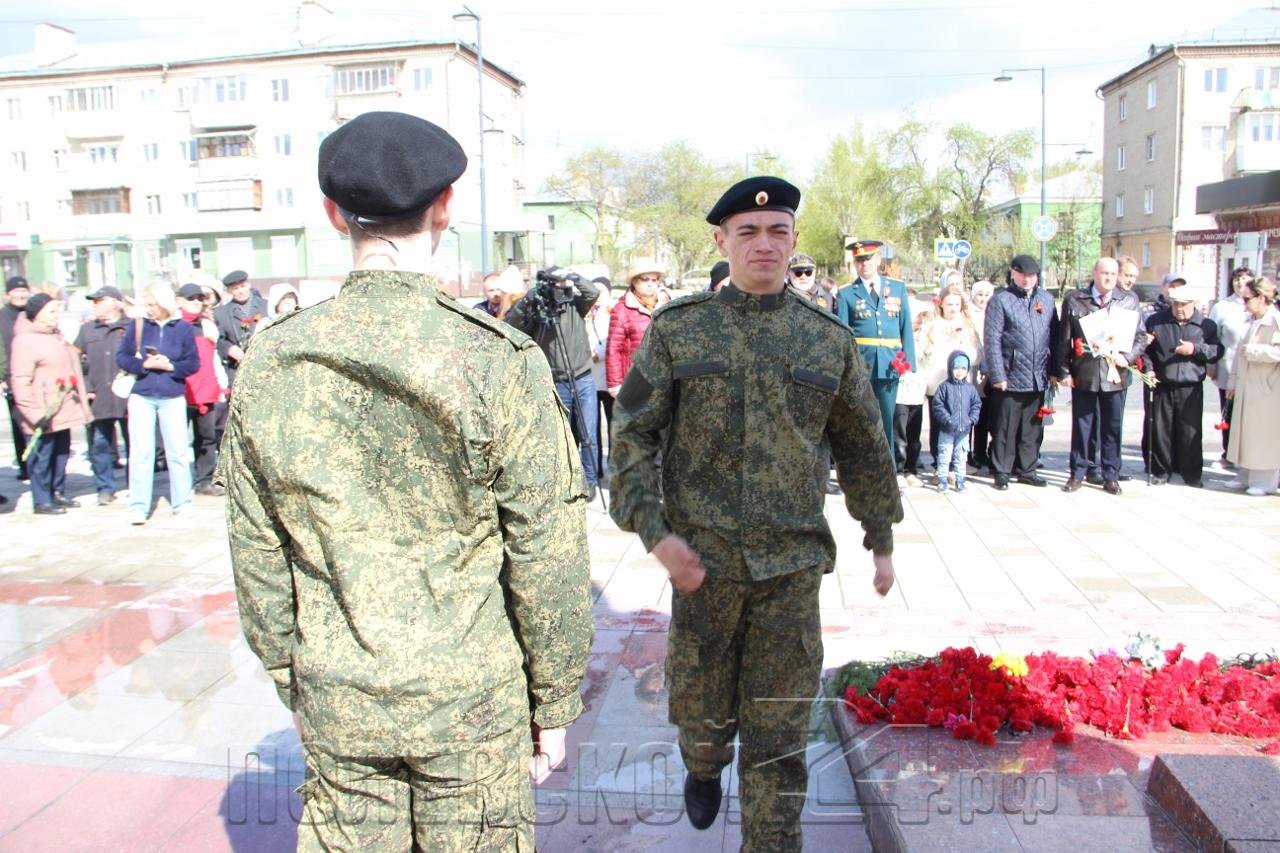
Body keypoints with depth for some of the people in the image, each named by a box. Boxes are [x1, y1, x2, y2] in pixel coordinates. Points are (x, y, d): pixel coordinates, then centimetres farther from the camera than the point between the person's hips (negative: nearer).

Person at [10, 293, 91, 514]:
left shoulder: (55, 336, 16)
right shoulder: (25, 341, -13)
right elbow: (20, 382, -18)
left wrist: (78, 399, 24)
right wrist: (35, 414, -23)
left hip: (62, 410, 9)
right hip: (44, 414, -9)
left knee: (61, 453, 15)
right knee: (41, 457, -2)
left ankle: (58, 493, 26)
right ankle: (42, 500, 5)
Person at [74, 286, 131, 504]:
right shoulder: (87, 330, 13)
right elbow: (76, 361, 12)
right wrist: (85, 388, 2)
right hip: (98, 398, 3)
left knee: (134, 443, 3)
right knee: (99, 444, 3)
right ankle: (105, 488, 14)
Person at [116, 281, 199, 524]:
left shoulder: (183, 328, 0)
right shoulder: (139, 326, 2)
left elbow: (193, 363, -1)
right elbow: (122, 357, 2)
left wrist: (170, 366, -16)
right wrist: (143, 364, -14)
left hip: (173, 397, 0)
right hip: (141, 397, 1)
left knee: (178, 451, 3)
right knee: (140, 452, 0)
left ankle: (182, 502, 15)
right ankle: (138, 506, 4)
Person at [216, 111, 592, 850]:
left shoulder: (270, 363, -4)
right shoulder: (498, 359, -15)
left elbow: (257, 555, 4)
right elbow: (548, 558, -12)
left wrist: (292, 679, 17)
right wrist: (555, 705, 1)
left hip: (337, 704, 3)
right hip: (473, 702, -3)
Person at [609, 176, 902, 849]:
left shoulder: (829, 339, 4)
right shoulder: (677, 330, -1)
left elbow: (863, 450, 13)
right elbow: (632, 435, -2)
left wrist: (882, 541, 16)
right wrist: (655, 533, -11)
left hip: (793, 563, 0)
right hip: (702, 557, 0)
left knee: (779, 729, 6)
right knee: (703, 706, 16)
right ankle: (703, 769, 49)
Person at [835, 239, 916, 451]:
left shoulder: (898, 288, 11)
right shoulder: (846, 294, 4)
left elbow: (906, 328, 9)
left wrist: (908, 362, 1)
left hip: (890, 364, 2)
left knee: (886, 419, 9)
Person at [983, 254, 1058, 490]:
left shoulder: (1046, 299, 12)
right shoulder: (1000, 301, -3)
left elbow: (1054, 336, 14)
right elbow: (992, 340, -8)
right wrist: (997, 375, -13)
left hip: (1038, 379, 5)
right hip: (1010, 379, -5)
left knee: (1032, 428, 12)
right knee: (1006, 428, 2)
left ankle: (1026, 470, 23)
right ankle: (1001, 472, 11)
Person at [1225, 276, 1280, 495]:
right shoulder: (1251, 321, 13)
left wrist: (1253, 351, -18)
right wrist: (1234, 382, 17)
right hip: (1246, 389, 8)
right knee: (1244, 434, 12)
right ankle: (1245, 477, 23)